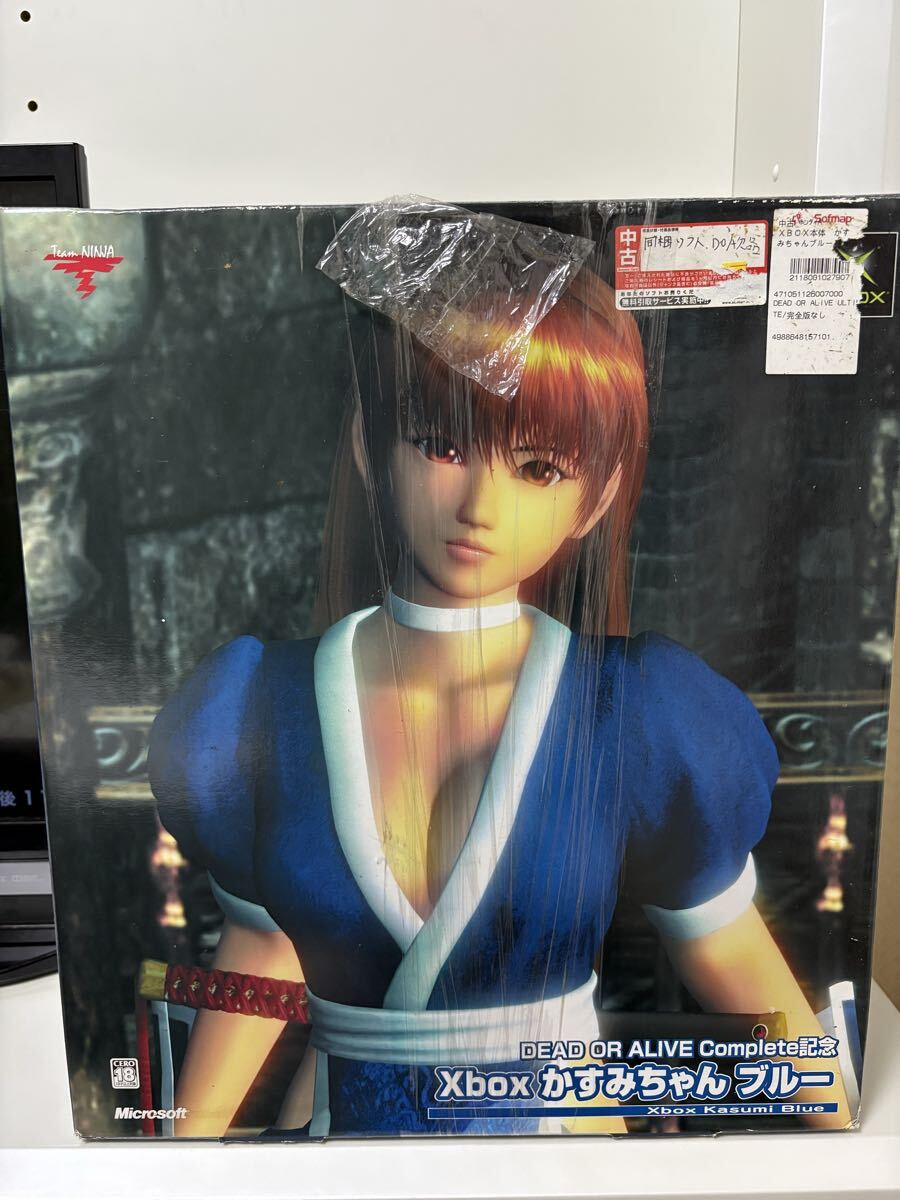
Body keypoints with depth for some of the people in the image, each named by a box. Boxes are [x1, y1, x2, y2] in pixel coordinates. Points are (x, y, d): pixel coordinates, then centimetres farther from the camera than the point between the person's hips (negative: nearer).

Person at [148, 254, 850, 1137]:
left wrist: (844, 1126, -3)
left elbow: (730, 954, -9)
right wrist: (192, 1128, -4)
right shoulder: (257, 706, -17)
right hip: (333, 1112, 1)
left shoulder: (642, 718, -21)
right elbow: (263, 939, -4)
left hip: (563, 1109, 0)